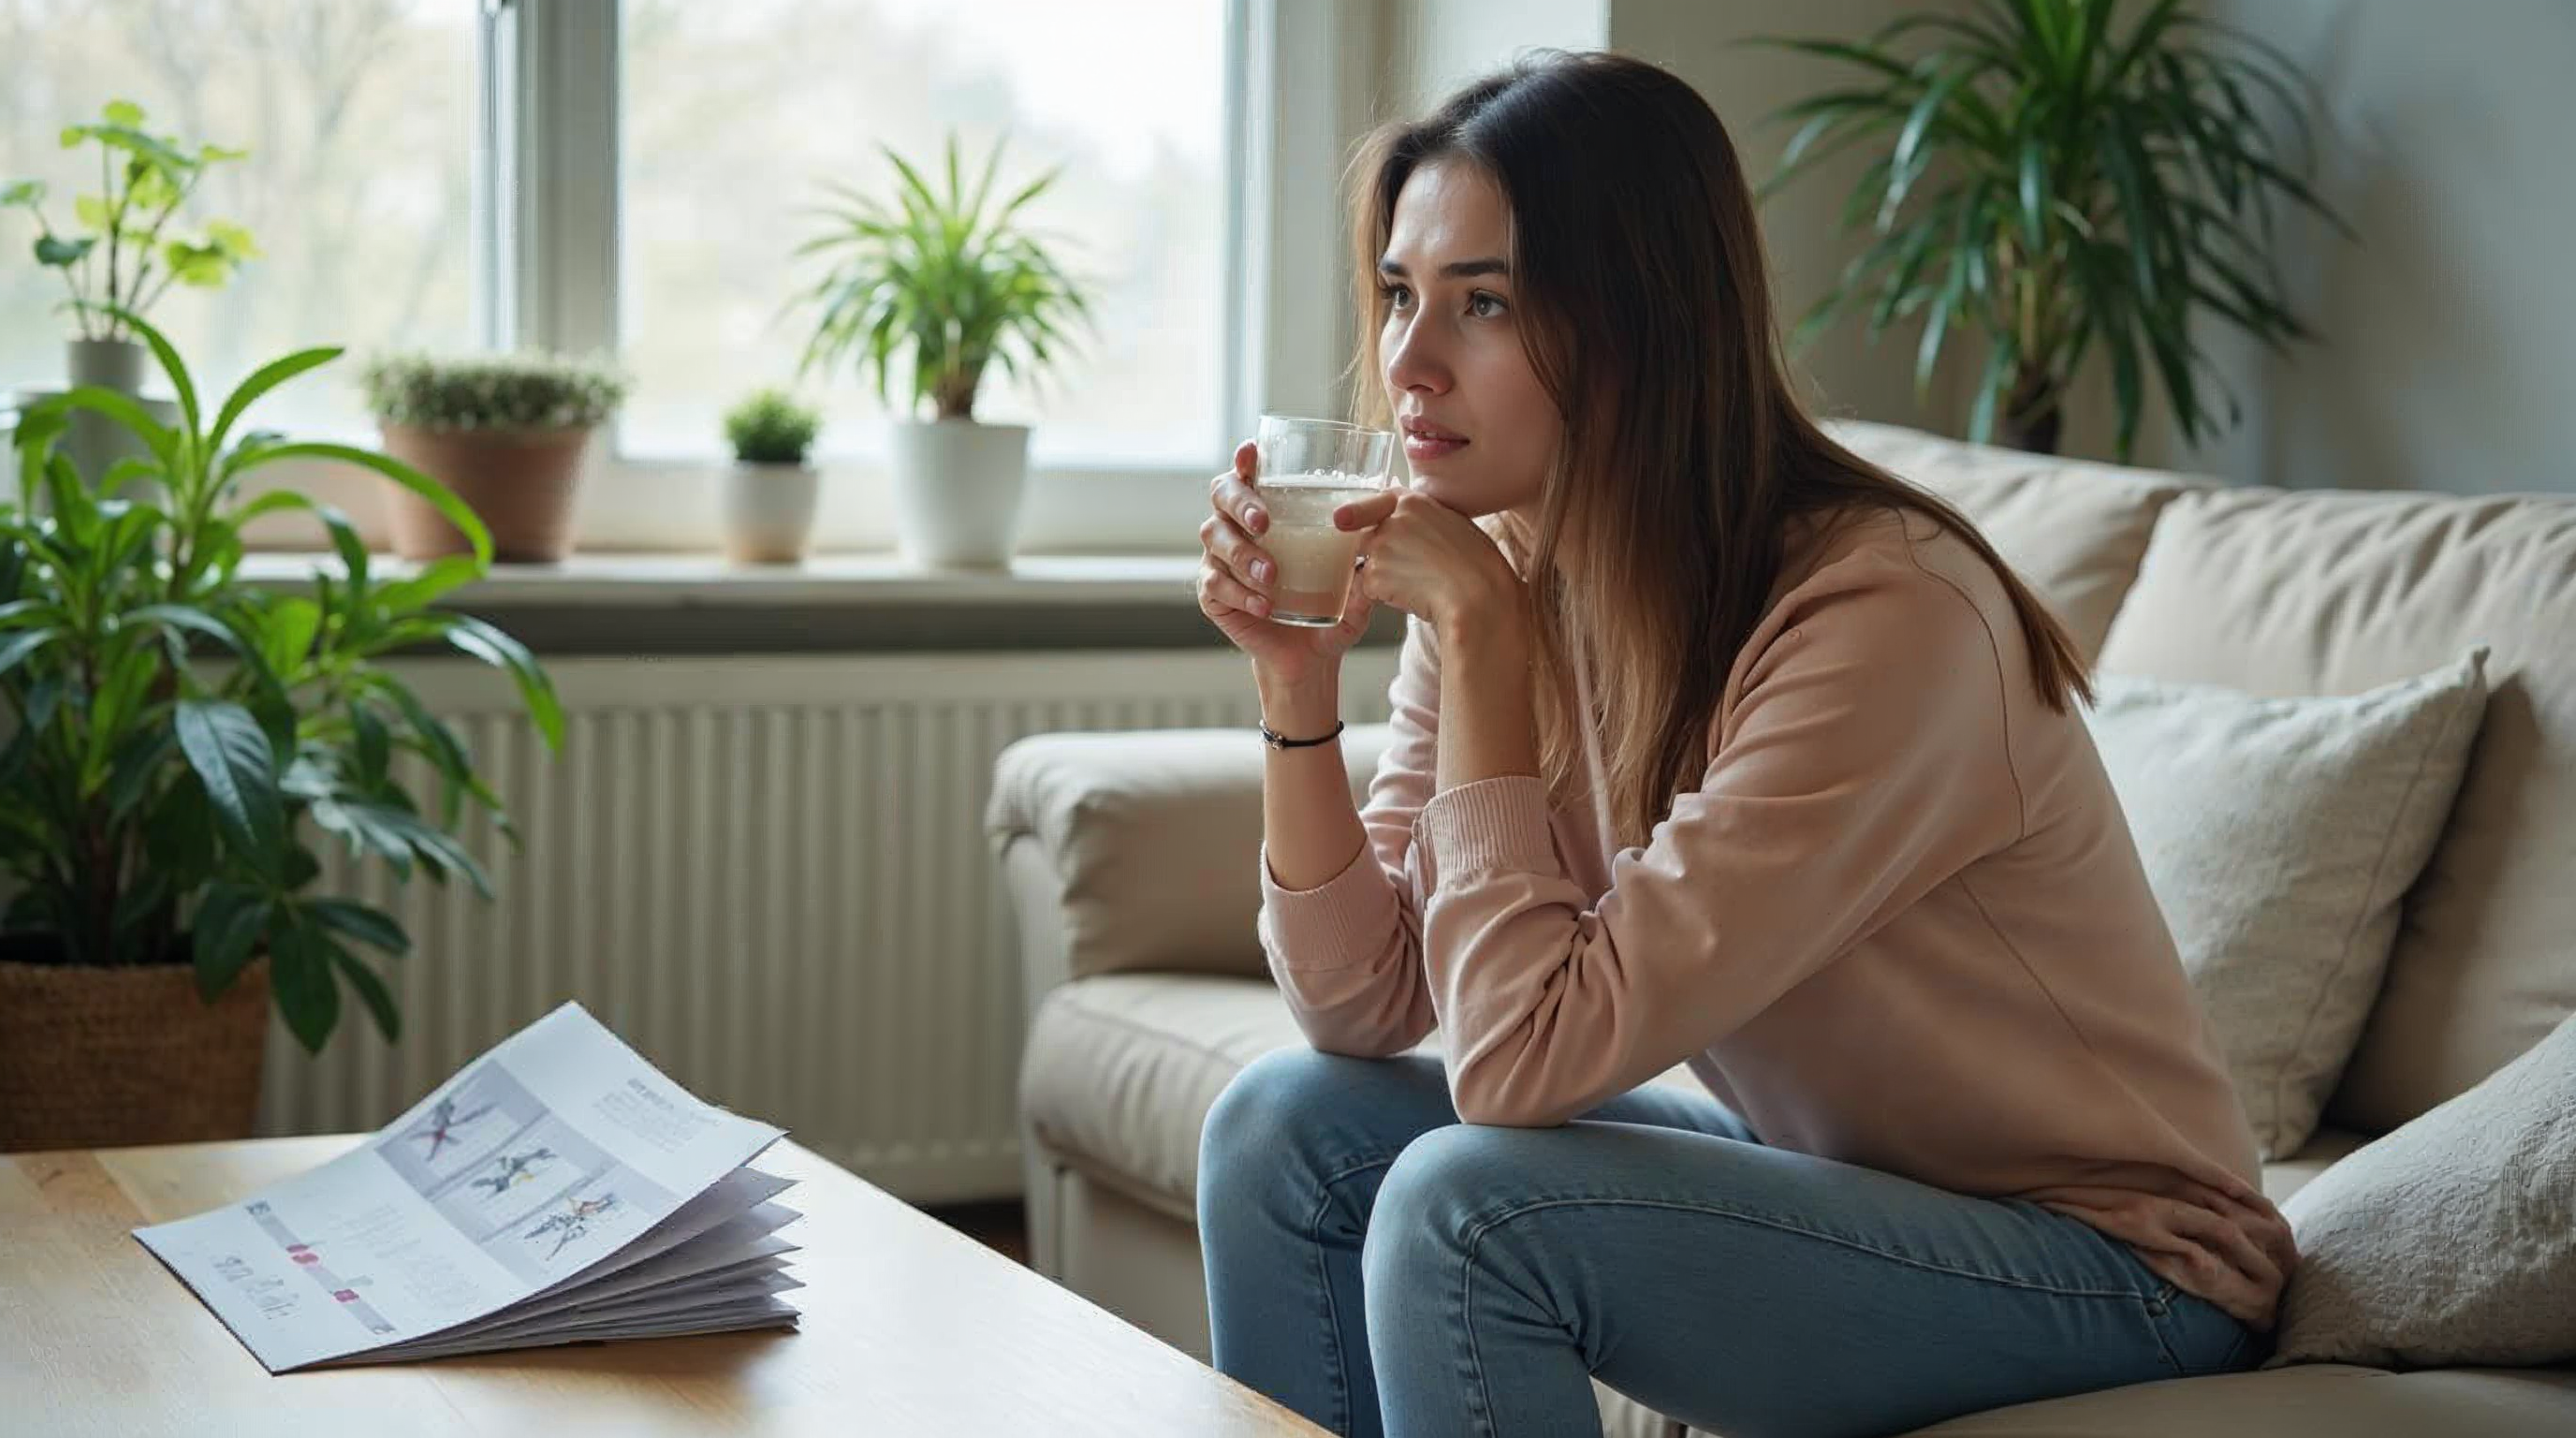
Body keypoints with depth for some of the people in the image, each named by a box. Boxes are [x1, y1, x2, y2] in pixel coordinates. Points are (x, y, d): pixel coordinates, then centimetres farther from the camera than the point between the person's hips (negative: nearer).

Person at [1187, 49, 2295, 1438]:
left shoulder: (1884, 616, -28)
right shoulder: (1513, 571, -4)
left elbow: (1524, 1057, -28)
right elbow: (1364, 1002, -2)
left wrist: (1480, 634, -26)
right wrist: (1298, 681, -14)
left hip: (2110, 1264, -7)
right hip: (1825, 1174, 8)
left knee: (1463, 1205, -26)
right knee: (1289, 1125, -5)